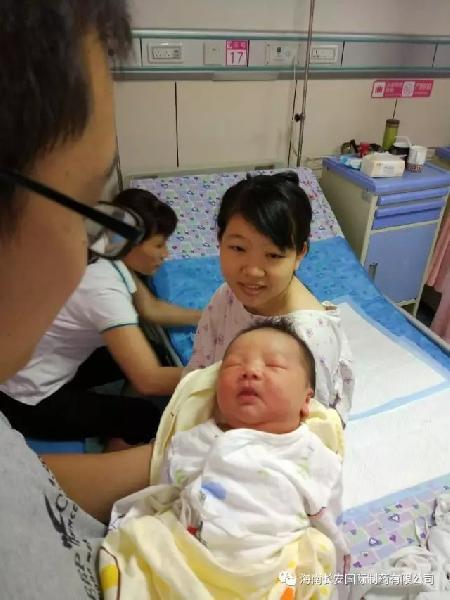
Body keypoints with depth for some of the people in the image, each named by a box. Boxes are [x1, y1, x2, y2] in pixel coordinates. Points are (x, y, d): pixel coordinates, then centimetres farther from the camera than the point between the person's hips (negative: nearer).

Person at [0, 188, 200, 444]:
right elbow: (150, 380, -36)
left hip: (59, 368, 9)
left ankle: (121, 435, 27)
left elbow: (152, 309, 6)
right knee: (157, 413, -11)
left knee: (152, 354, 10)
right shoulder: (104, 289, -32)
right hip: (29, 400, -8)